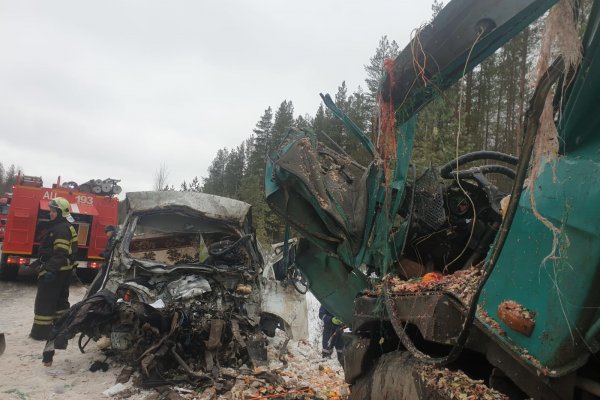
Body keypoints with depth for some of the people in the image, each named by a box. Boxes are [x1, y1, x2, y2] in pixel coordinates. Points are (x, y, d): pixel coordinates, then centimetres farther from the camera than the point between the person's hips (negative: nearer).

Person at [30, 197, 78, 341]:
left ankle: (42, 331, 2)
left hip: (54, 271, -11)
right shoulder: (66, 227, 15)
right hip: (63, 270, 11)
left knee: (45, 301, -3)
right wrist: (42, 264, 26)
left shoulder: (61, 229, -19)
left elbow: (60, 253, -26)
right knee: (60, 299, 16)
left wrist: (50, 269, -28)